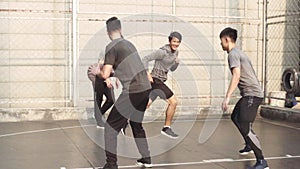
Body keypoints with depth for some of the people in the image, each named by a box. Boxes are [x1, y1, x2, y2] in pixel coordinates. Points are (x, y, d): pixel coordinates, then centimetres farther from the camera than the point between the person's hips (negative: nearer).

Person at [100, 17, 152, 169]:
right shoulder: (129, 44, 16)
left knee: (111, 126, 1)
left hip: (132, 92, -8)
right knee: (137, 124, 24)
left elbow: (105, 75, -11)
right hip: (145, 89, 8)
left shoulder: (112, 47, -7)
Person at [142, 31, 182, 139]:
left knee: (146, 105, 12)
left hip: (160, 80, 9)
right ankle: (166, 128, -1)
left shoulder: (175, 52, 10)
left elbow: (172, 69, 19)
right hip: (156, 81, -9)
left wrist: (177, 63, -2)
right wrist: (148, 74, -23)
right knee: (173, 102, -12)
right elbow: (145, 59, -17)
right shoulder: (162, 52, -17)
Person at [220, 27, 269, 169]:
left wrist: (227, 97, -29)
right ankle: (249, 145, 38)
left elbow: (236, 75, -25)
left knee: (245, 127, -16)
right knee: (235, 117, 26)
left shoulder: (233, 54, -11)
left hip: (251, 94, -11)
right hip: (249, 94, 11)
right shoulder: (239, 52, 20)